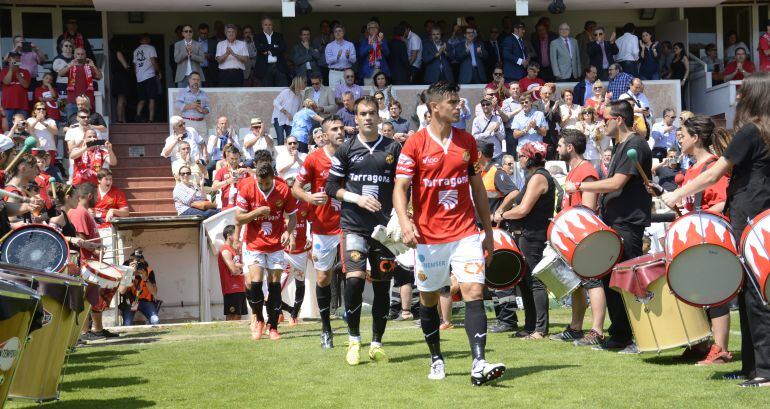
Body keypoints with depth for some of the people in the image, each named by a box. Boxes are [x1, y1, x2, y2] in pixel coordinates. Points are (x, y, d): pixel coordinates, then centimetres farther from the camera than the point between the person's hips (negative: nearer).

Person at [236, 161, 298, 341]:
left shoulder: (283, 189, -12)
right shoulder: (246, 188, -13)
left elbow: (292, 215, 0)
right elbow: (238, 218, -8)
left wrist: (288, 232, -19)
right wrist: (258, 212, -24)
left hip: (276, 244, 1)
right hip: (254, 243, -1)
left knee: (275, 284, 1)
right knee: (255, 282, -12)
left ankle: (273, 327, 8)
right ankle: (258, 319, 13)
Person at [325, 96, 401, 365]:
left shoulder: (393, 148, 7)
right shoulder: (346, 150, 6)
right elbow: (332, 187, 7)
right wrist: (358, 199, -8)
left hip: (385, 227, 2)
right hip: (354, 225, -1)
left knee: (382, 285, 4)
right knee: (354, 279, -15)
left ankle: (377, 344, 16)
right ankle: (354, 340, 2)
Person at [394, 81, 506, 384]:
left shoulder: (466, 141, 8)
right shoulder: (415, 144, -4)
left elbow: (477, 187, 14)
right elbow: (400, 188, -7)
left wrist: (488, 231, 13)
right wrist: (405, 222, -25)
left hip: (465, 232, 2)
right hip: (428, 237, -2)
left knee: (474, 292, -12)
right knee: (428, 300, 9)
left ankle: (479, 365, -16)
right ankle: (436, 360, 27)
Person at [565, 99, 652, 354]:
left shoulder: (635, 146, -12)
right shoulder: (621, 146, 19)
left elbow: (616, 184, -20)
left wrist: (579, 186, -14)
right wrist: (602, 208, 14)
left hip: (628, 225, -10)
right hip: (614, 223, 10)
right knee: (610, 279, 12)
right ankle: (619, 336, 20)